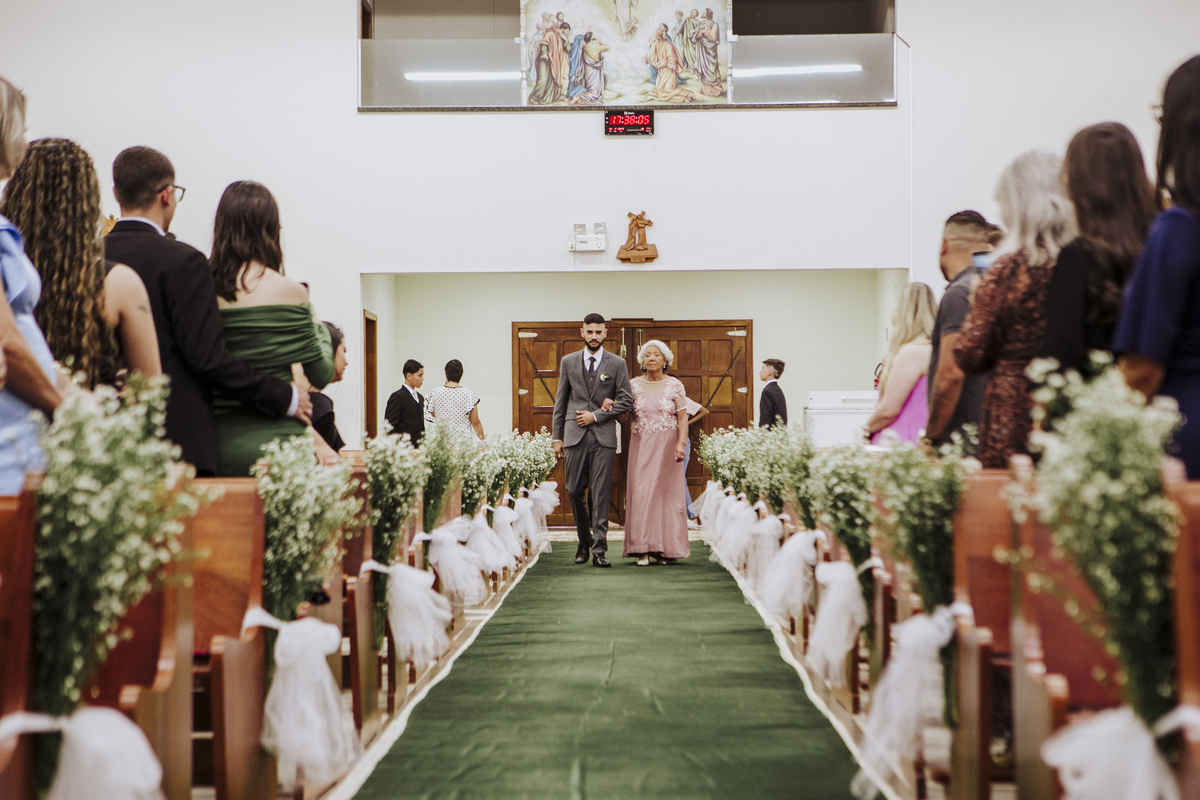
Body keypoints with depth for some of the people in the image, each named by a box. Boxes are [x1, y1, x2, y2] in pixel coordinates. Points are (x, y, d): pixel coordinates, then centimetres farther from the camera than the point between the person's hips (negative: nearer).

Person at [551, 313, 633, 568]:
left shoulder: (617, 364, 5)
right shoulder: (568, 362, 10)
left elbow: (626, 400, 2)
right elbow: (560, 401, 11)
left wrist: (596, 415, -6)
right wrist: (557, 437, 7)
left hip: (603, 435, -2)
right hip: (575, 436, 2)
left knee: (601, 495, -5)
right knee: (575, 492, 3)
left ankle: (599, 549, -4)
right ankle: (584, 542, 21)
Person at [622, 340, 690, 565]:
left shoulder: (674, 385, 3)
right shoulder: (634, 385, 7)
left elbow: (682, 417, -1)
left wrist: (681, 443, -13)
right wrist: (609, 404, -17)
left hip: (667, 446, -1)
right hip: (641, 446, 1)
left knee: (667, 493, -1)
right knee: (640, 493, -6)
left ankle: (666, 548, 7)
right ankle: (643, 549, -4)